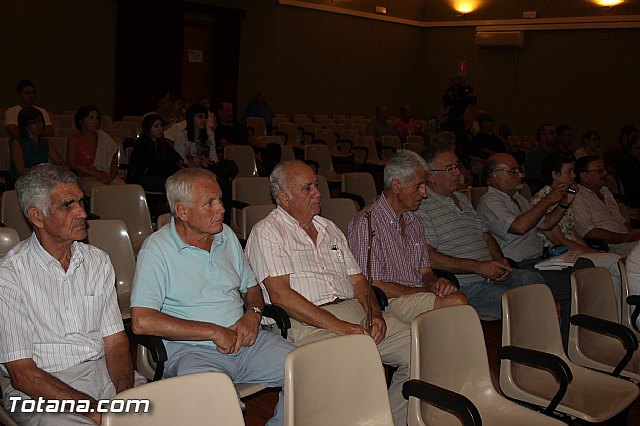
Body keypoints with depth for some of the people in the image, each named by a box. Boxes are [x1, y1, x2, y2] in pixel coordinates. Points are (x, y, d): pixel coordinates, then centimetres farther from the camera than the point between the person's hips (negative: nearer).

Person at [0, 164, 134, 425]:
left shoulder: (98, 261, 10)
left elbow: (115, 341, 7)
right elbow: (22, 373, -10)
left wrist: (125, 395, -14)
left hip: (102, 372, 5)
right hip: (40, 393, -5)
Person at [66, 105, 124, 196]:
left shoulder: (105, 138, 19)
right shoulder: (74, 139, 10)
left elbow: (114, 163, 14)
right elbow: (72, 163, -3)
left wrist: (111, 177, -9)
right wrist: (96, 174, -11)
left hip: (109, 177, 3)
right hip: (86, 179, -3)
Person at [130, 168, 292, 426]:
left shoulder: (226, 235, 15)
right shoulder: (157, 248, -6)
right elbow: (142, 321, -16)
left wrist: (253, 313, 0)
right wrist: (214, 332, -15)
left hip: (246, 340, 7)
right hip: (190, 349, -6)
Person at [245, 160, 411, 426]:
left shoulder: (330, 229, 25)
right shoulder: (266, 233, 2)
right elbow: (280, 294, -10)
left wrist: (376, 314, 0)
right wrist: (337, 326, -17)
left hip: (355, 313, 7)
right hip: (307, 323, -7)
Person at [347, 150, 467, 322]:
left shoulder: (413, 220, 17)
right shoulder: (367, 222, -10)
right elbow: (373, 287, -13)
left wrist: (435, 283, -7)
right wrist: (428, 291, -12)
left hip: (417, 295, 8)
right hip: (389, 302, -7)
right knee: (457, 302, -28)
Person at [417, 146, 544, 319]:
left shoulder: (462, 199, 22)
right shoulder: (422, 207, -9)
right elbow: (428, 257, -18)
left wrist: (500, 260, 2)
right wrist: (478, 267, -18)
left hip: (492, 273, 8)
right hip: (464, 285, -8)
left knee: (532, 278, -16)